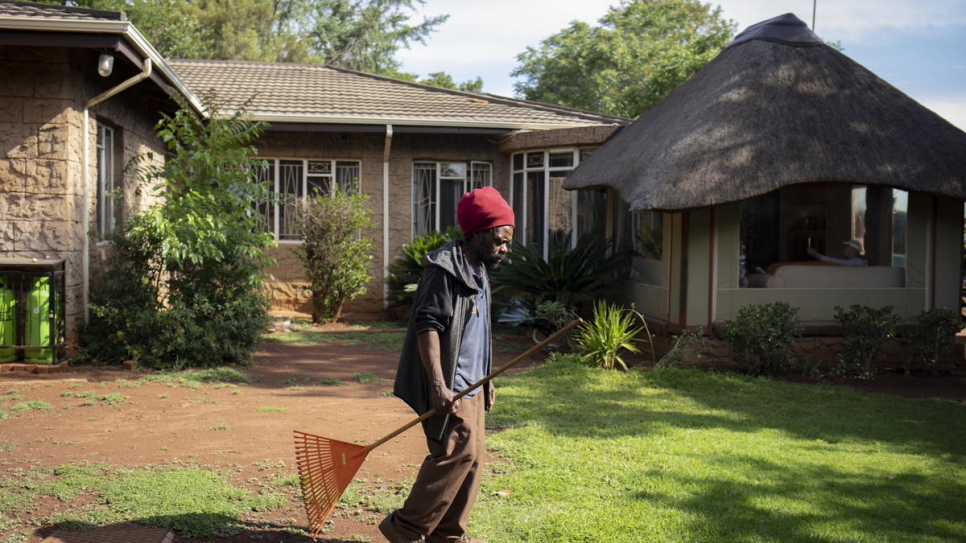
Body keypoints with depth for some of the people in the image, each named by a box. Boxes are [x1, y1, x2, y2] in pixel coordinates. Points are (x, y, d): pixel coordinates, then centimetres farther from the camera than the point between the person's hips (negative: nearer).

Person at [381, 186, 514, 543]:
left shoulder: (478, 273, 17)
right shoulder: (445, 270, -15)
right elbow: (427, 326, -23)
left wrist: (485, 379, 24)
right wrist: (438, 385, -29)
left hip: (470, 384, 10)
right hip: (448, 386, -10)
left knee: (472, 456, 11)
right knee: (458, 453, -13)